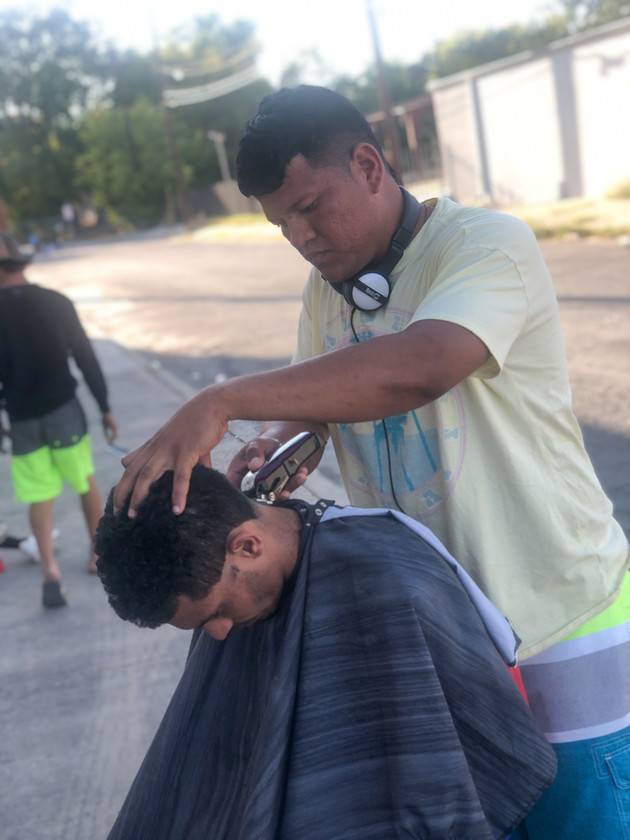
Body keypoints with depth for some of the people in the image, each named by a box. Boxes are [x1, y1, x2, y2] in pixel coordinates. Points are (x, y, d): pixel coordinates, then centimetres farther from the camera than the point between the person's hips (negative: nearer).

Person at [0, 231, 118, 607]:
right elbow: (86, 357, -2)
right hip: (64, 410, 1)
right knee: (86, 483, 18)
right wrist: (105, 407, 5)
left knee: (39, 497, 8)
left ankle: (50, 568, -8)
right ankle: (100, 554, 29)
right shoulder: (56, 302, -6)